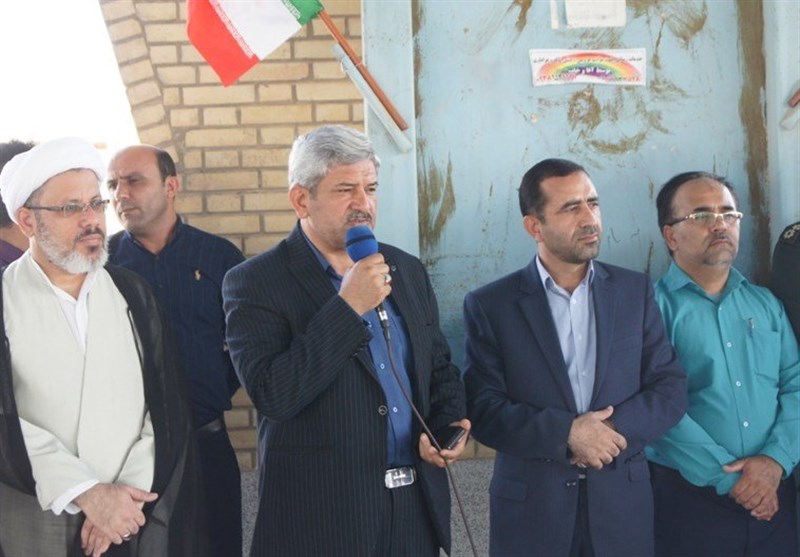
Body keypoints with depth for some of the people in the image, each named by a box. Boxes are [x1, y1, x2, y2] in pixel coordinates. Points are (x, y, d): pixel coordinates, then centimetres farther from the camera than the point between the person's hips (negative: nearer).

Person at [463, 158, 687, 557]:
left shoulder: (634, 291, 4)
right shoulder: (490, 305, -3)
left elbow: (670, 388, 2)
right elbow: (482, 409, -9)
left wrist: (615, 430, -15)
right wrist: (565, 432, -20)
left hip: (622, 504, 2)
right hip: (530, 509, -2)